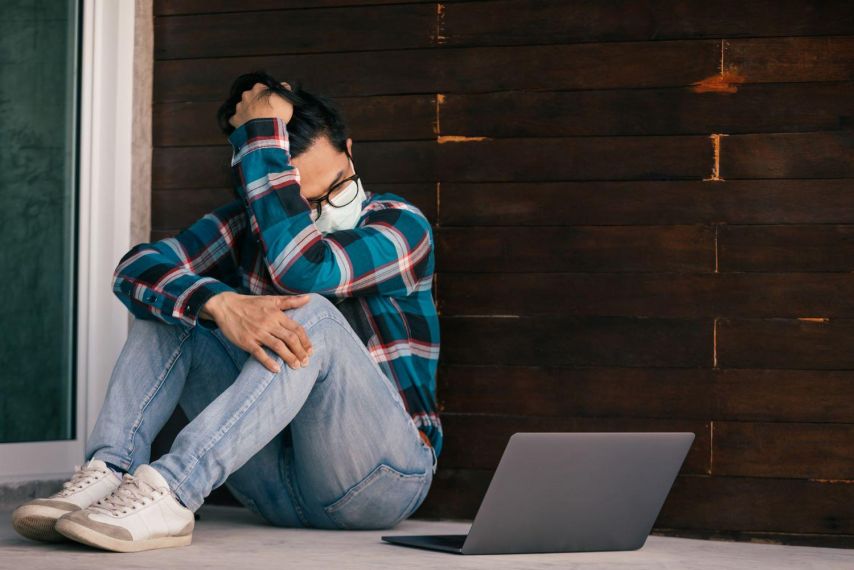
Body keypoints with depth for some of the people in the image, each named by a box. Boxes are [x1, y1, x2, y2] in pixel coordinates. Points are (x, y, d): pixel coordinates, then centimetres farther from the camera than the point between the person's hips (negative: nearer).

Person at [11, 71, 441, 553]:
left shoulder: (401, 225, -7)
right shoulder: (249, 224, 5)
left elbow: (301, 266, -28)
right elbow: (137, 268, -11)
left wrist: (262, 132, -21)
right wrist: (223, 304, -31)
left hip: (383, 476, -4)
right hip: (280, 485, 4)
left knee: (311, 315, -30)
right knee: (173, 299, -5)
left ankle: (170, 491, -42)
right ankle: (107, 474, -26)